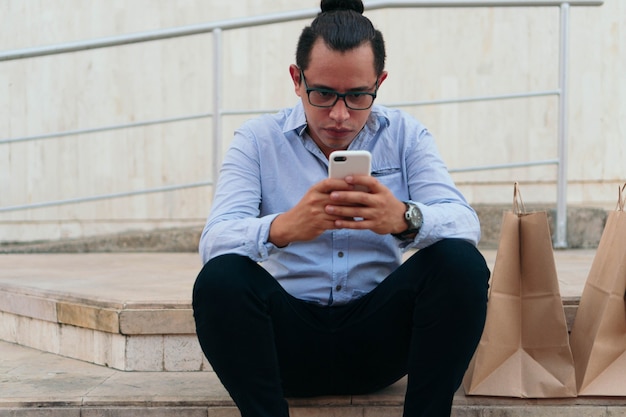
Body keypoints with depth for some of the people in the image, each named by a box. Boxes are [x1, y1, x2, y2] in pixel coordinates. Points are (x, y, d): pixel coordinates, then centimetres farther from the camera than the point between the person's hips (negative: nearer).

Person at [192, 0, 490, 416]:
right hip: (291, 340, -1)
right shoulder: (258, 140, 1)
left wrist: (404, 219, -34)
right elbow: (213, 242, -14)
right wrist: (283, 228, -37)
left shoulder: (406, 135, 5)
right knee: (219, 278, -29)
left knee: (461, 263, -24)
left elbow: (466, 224, -10)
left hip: (378, 337, 1)